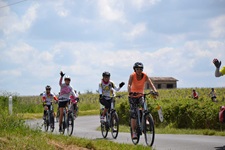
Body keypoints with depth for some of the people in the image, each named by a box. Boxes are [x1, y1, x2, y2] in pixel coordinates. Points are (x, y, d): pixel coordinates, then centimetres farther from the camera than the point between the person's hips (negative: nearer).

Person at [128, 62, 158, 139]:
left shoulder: (145, 76, -13)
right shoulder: (132, 75, -19)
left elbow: (150, 83, -25)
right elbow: (129, 85, -33)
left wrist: (155, 90, -43)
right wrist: (130, 92, -53)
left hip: (141, 95, 2)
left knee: (144, 105, -31)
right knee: (133, 114, -7)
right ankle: (133, 132, -3)